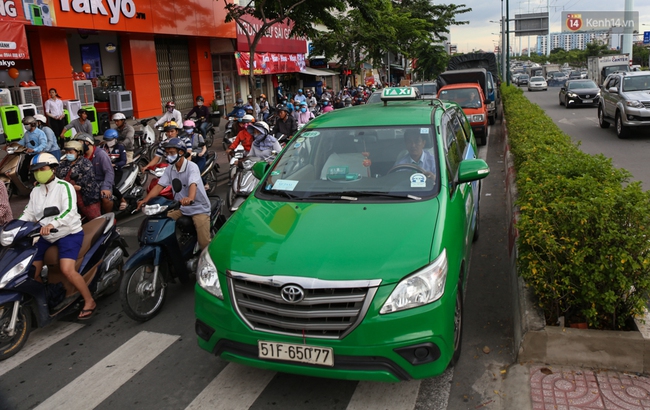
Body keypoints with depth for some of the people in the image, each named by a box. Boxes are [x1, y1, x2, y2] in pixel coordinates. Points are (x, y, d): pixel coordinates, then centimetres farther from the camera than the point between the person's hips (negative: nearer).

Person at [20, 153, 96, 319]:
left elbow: (69, 211, -27)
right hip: (46, 237, 7)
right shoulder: (36, 191, 10)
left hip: (69, 233, -7)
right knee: (31, 272, 1)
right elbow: (29, 213, 8)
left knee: (67, 270, -24)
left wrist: (52, 224, -42)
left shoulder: (64, 187, -13)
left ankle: (89, 301, -8)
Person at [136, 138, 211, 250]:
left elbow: (193, 184, -35)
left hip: (198, 208, -6)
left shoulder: (192, 167, -17)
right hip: (180, 207, 6)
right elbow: (159, 186, -3)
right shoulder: (169, 169, 3)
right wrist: (145, 200, -18)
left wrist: (190, 198, -56)